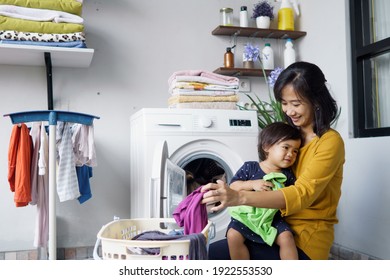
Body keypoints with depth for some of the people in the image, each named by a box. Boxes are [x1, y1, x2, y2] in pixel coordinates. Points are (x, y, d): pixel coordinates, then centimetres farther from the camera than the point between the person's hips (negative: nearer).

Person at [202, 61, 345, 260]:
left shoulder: (330, 141, -14)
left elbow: (303, 193, -27)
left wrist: (239, 197, -40)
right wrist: (255, 183, -11)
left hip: (306, 240, -7)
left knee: (214, 255, -16)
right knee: (211, 253, -8)